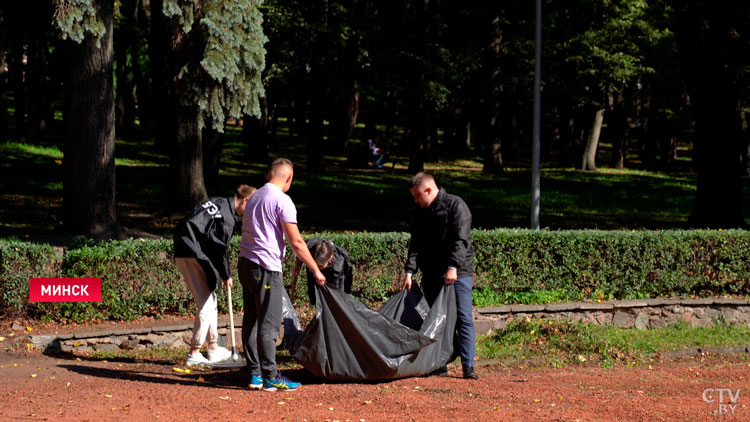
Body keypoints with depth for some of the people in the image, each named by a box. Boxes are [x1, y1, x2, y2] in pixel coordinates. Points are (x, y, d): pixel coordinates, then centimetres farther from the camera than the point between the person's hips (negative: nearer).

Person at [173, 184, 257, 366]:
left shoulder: (218, 202, 14)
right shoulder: (227, 216, -14)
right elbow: (221, 248, -11)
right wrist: (226, 276, 2)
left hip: (182, 254, 10)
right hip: (194, 257, -10)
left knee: (210, 302, 16)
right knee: (206, 304, -5)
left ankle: (213, 348, 24)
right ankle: (194, 354, -1)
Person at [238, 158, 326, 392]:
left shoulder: (255, 197, 15)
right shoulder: (282, 201, -10)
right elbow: (296, 242, -13)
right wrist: (316, 270, -6)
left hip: (245, 263, 8)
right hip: (266, 267, -8)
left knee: (251, 320, 10)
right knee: (268, 324, -5)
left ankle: (255, 374, 15)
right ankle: (271, 377, -2)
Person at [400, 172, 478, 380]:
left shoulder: (456, 206, -9)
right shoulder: (421, 212, 11)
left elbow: (461, 240, -17)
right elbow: (416, 244, 7)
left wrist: (453, 267, -27)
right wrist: (409, 271, -4)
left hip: (459, 273, -6)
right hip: (432, 275, 6)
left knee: (463, 318, -8)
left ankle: (468, 366, -9)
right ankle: (439, 366, 11)